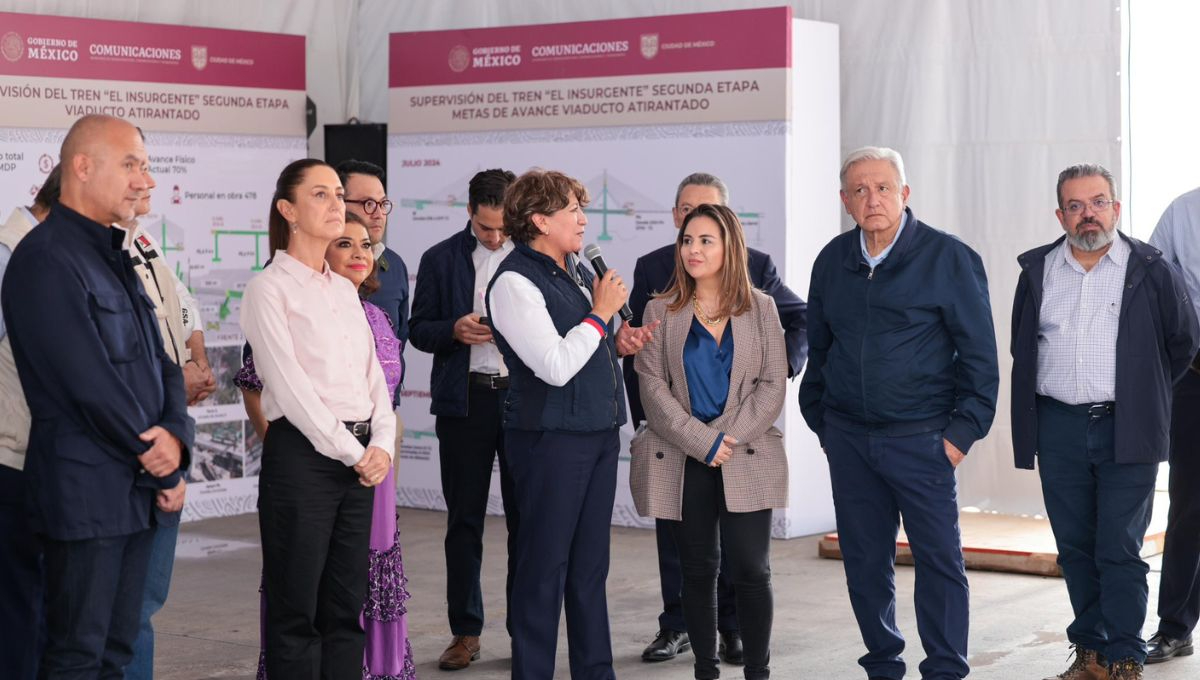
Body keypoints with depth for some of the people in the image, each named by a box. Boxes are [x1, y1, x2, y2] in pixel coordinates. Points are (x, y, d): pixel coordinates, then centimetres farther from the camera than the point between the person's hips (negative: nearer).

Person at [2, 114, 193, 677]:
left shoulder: (116, 258, 17)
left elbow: (160, 360, 13)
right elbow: (89, 384, -18)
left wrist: (176, 434, -8)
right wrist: (163, 469, -9)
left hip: (138, 493, 9)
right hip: (85, 496, -9)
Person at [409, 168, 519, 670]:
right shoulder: (440, 260, 5)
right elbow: (419, 330, 7)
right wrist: (455, 330, -13)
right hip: (465, 401, 1)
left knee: (526, 519, 4)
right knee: (463, 521, 6)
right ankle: (465, 631, 14)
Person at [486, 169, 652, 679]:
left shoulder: (578, 271, 12)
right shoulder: (514, 282, -14)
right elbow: (555, 366, -21)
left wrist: (620, 345, 6)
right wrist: (601, 313, -12)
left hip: (600, 431, 8)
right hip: (551, 438, -8)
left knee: (590, 564, 14)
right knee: (545, 565, -1)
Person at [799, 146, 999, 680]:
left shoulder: (948, 258, -5)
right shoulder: (832, 261, 8)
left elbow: (979, 353, -4)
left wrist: (963, 430, -9)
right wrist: (820, 421, 15)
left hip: (921, 437, -4)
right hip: (848, 437, 4)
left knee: (938, 559, -2)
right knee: (864, 561, 9)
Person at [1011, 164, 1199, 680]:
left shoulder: (1150, 270, 1)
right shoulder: (1038, 271, 9)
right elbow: (1022, 348, 19)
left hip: (1126, 431, -3)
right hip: (1059, 429, 3)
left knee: (1120, 551, -5)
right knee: (1075, 549, 8)